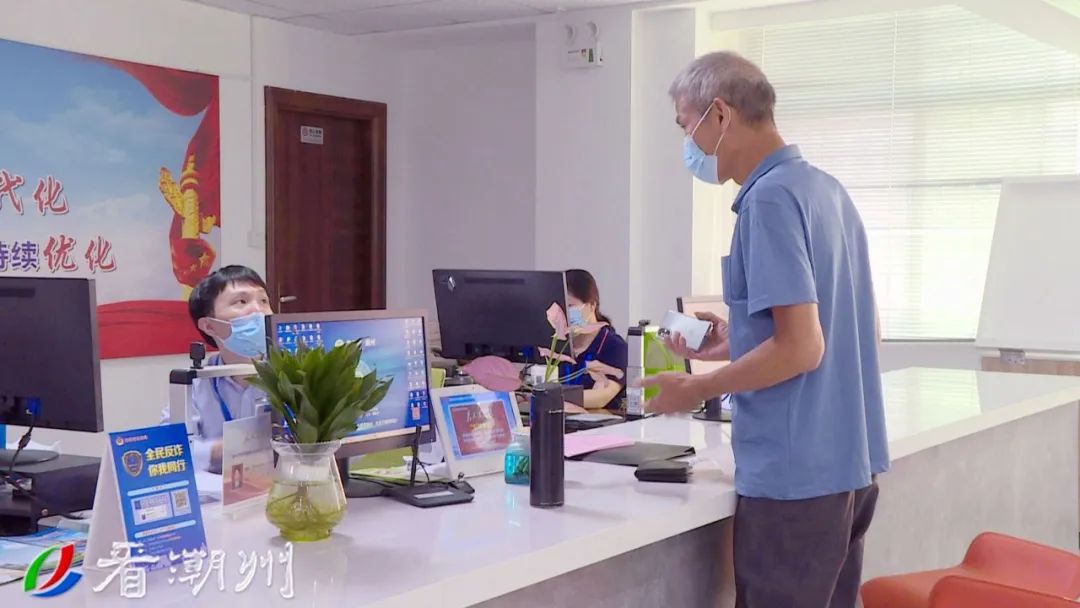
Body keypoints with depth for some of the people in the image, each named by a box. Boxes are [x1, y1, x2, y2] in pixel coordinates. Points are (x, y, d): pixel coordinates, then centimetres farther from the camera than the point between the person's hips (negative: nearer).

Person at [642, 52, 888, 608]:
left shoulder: (770, 198, -17)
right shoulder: (827, 188, 11)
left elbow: (801, 348, -22)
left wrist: (697, 389, -10)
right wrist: (735, 343, 17)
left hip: (796, 474, -9)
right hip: (850, 463, 9)